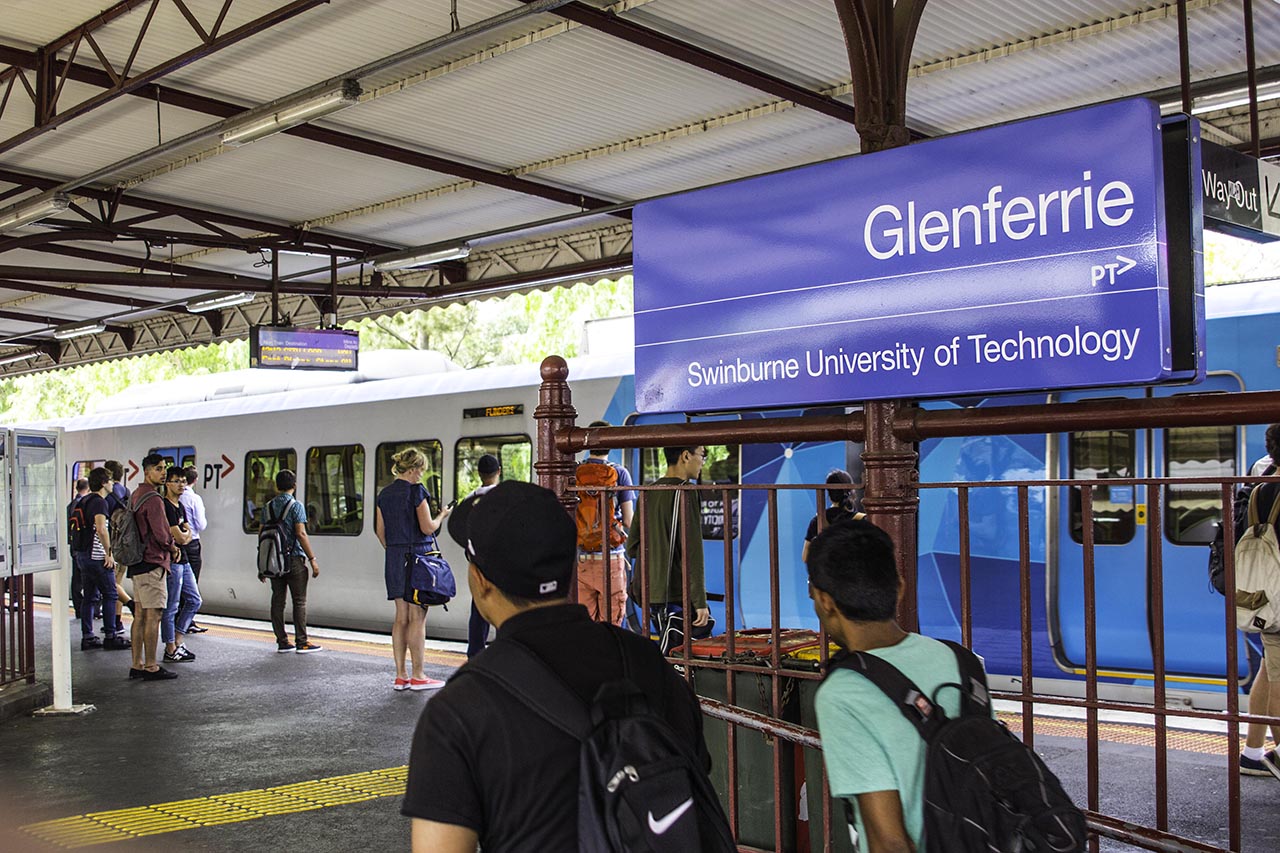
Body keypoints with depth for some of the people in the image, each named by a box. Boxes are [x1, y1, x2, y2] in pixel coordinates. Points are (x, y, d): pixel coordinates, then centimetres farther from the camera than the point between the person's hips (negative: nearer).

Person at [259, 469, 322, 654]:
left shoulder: (268, 507, 9)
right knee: (299, 601, -1)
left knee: (277, 600, 7)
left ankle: (282, 642, 10)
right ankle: (302, 642, -1)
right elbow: (301, 534, -15)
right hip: (294, 559, -5)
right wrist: (312, 559, -11)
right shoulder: (295, 505, -8)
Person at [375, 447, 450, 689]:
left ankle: (400, 676, 11)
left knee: (401, 617, 9)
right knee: (418, 617, -2)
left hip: (394, 558, 7)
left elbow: (380, 531, 14)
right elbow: (427, 527, -12)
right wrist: (442, 515, 6)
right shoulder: (416, 491, -10)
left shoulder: (384, 494, 11)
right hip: (418, 555, -7)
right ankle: (418, 676, 1)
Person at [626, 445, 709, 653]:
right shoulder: (684, 493, -12)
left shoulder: (648, 493, 11)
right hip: (677, 595, -8)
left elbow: (632, 547, 15)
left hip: (651, 593, 8)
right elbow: (692, 551, -16)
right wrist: (700, 601, -15)